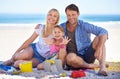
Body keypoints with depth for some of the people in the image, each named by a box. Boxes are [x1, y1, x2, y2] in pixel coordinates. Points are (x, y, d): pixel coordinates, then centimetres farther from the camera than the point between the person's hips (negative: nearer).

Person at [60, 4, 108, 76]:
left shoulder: (84, 25, -6)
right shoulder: (62, 27, 3)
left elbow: (103, 32, -19)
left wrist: (99, 48, -34)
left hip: (87, 56, 0)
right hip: (75, 59, 0)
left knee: (98, 39, -22)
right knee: (70, 57, -36)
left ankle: (102, 67, -34)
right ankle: (92, 66, -14)